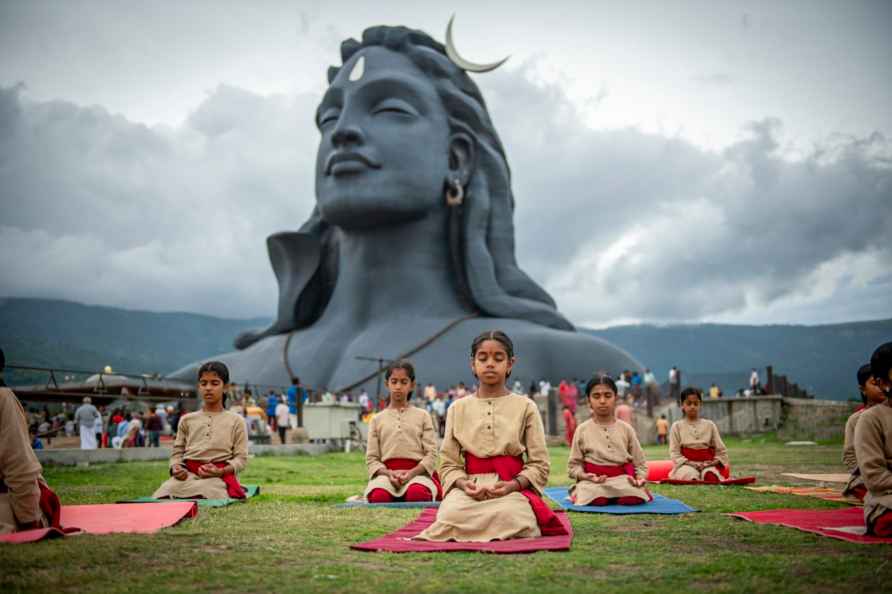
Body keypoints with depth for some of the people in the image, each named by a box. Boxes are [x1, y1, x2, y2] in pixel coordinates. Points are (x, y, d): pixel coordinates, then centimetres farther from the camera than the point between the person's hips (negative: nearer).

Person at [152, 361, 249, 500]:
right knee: (163, 494, -31)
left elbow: (241, 458, 6)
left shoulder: (235, 420, 12)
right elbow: (177, 451, 18)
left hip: (217, 476, -2)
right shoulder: (187, 419, 21)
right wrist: (176, 468, -7)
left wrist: (221, 471, -13)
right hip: (187, 473, 2)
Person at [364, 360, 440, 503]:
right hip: (387, 472, 1)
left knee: (417, 494, -39)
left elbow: (431, 454, 5)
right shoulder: (377, 419, 17)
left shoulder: (422, 416, 14)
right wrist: (389, 473, -11)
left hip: (417, 471, -1)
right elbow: (371, 458, 10)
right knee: (378, 496, -37)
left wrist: (411, 473, -13)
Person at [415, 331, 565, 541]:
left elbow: (539, 464, 2)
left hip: (511, 487, -1)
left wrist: (513, 484, -17)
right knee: (451, 514, -34)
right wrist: (463, 484, -14)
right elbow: (448, 464, 8)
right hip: (469, 486, 1)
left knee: (509, 516, -38)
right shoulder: (458, 408, 13)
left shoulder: (525, 407, 7)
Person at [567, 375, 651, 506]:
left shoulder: (626, 429, 8)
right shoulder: (582, 430, 4)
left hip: (623, 478, 2)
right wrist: (584, 476, -14)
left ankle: (612, 494, 1)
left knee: (633, 498, -30)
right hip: (594, 479, -2)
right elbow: (574, 464, 6)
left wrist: (641, 477, -11)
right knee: (596, 499, -35)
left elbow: (640, 462, 10)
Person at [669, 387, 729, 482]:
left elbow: (722, 451, 16)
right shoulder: (677, 426, 11)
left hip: (707, 464, 1)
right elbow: (674, 453, 4)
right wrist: (690, 463, -12)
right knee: (690, 474, -40)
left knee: (711, 476, -38)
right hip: (686, 464, -1)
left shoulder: (709, 425, 15)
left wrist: (715, 462, -5)